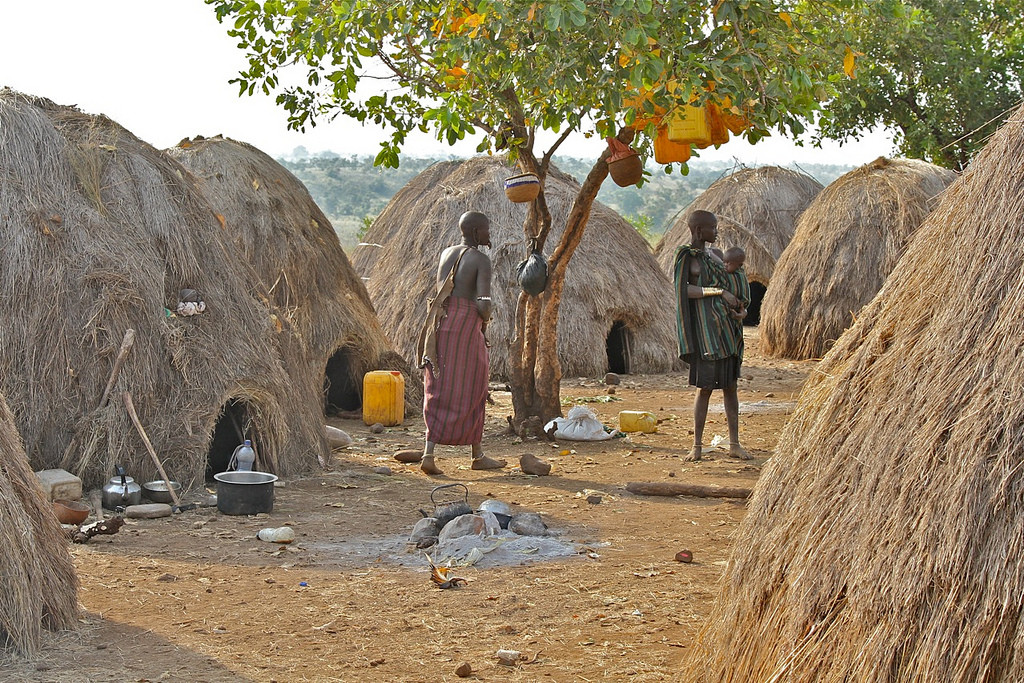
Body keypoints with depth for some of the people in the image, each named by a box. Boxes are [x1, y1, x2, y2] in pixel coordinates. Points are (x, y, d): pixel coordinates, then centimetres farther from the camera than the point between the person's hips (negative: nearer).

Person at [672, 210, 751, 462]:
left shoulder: (710, 254, 15)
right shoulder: (685, 255, -9)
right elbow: (683, 290, -21)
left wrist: (735, 303, 16)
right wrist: (720, 292, -24)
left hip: (725, 327, 8)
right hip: (704, 330, -8)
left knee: (730, 384, 7)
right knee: (705, 386, -6)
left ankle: (734, 444, 13)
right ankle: (697, 445, 5)